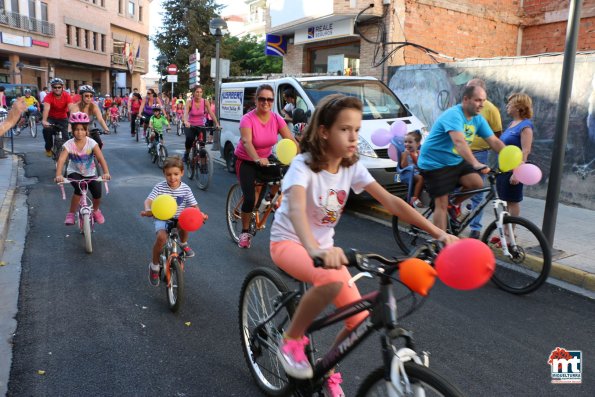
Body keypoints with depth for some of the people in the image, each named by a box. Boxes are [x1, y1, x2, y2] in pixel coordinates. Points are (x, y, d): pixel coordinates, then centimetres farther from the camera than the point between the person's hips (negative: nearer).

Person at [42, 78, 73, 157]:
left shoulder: (67, 96, -19)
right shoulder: (49, 96, -21)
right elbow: (46, 108, -36)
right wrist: (44, 121, -53)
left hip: (63, 119, 1)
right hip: (51, 118, -1)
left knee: (65, 135, -17)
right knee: (47, 129, -28)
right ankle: (48, 148, -3)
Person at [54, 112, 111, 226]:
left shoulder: (91, 143, -17)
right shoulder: (69, 144, -17)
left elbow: (101, 158, -27)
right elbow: (61, 160, -28)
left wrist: (106, 173, -42)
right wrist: (58, 175, -44)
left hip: (90, 173, 1)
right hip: (74, 172, -1)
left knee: (97, 193, -14)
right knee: (79, 189, -30)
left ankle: (96, 210, 22)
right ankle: (71, 214, -9)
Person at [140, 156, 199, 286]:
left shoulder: (185, 189, -7)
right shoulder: (160, 187, -12)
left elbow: (194, 205, -8)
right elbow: (148, 200, -20)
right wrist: (148, 210, -43)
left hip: (179, 219, 2)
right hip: (162, 219, -2)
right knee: (161, 237, -29)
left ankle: (184, 244, 7)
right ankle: (154, 266, -3)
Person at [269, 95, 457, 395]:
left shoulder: (352, 167, -6)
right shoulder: (304, 165, -22)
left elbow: (391, 202, -11)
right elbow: (297, 209, -41)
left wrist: (437, 232, -20)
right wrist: (314, 249, -61)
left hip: (324, 246, 6)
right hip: (288, 242, -5)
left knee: (360, 319, -6)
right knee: (331, 280, -38)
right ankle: (291, 340, -11)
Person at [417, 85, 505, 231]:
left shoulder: (478, 119, 2)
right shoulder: (454, 115, -23)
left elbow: (495, 142, 0)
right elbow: (459, 142, -39)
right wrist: (475, 163, -51)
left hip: (455, 161, 8)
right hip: (434, 163, -7)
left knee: (477, 183, -13)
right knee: (441, 205, -8)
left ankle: (454, 206, 12)